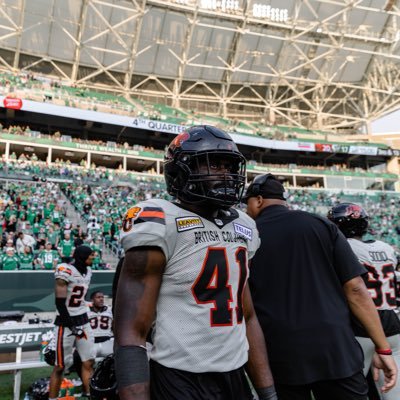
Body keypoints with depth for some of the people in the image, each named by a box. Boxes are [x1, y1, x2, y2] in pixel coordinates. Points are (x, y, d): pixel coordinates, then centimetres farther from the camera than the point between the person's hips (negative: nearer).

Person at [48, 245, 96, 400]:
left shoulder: (87, 271, 8)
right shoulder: (65, 271, -17)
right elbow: (60, 302, -19)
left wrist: (82, 320, 17)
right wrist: (72, 325, -17)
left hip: (83, 320, 7)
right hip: (66, 321, -7)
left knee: (89, 362, 8)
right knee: (60, 366, 2)